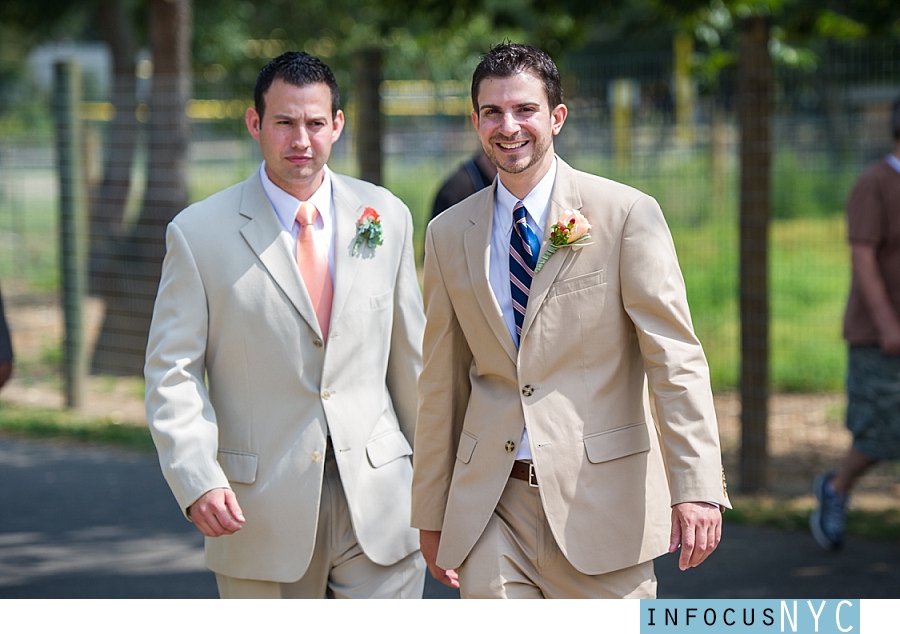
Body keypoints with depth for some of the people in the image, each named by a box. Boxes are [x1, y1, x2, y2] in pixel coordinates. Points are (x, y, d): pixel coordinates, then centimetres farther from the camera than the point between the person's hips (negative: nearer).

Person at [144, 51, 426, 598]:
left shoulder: (386, 217, 8)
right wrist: (198, 481, -17)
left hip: (378, 501, 2)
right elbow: (172, 373, -3)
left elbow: (410, 354, 13)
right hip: (262, 513, -2)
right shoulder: (199, 234, -1)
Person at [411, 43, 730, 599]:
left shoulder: (628, 214, -3)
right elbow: (442, 384, 14)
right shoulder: (449, 235, 9)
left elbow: (677, 360, -7)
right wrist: (432, 513, 14)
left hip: (602, 503, -3)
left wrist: (697, 489, -16)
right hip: (489, 507, 3)